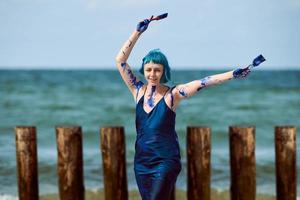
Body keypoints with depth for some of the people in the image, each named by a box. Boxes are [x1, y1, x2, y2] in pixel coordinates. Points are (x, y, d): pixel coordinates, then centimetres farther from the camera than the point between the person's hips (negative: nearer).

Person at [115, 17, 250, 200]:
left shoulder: (172, 94, -4)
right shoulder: (139, 91, 6)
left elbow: (202, 83, -13)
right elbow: (120, 60, 6)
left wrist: (233, 74, -20)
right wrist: (138, 32, 4)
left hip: (165, 161, -4)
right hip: (142, 161, 4)